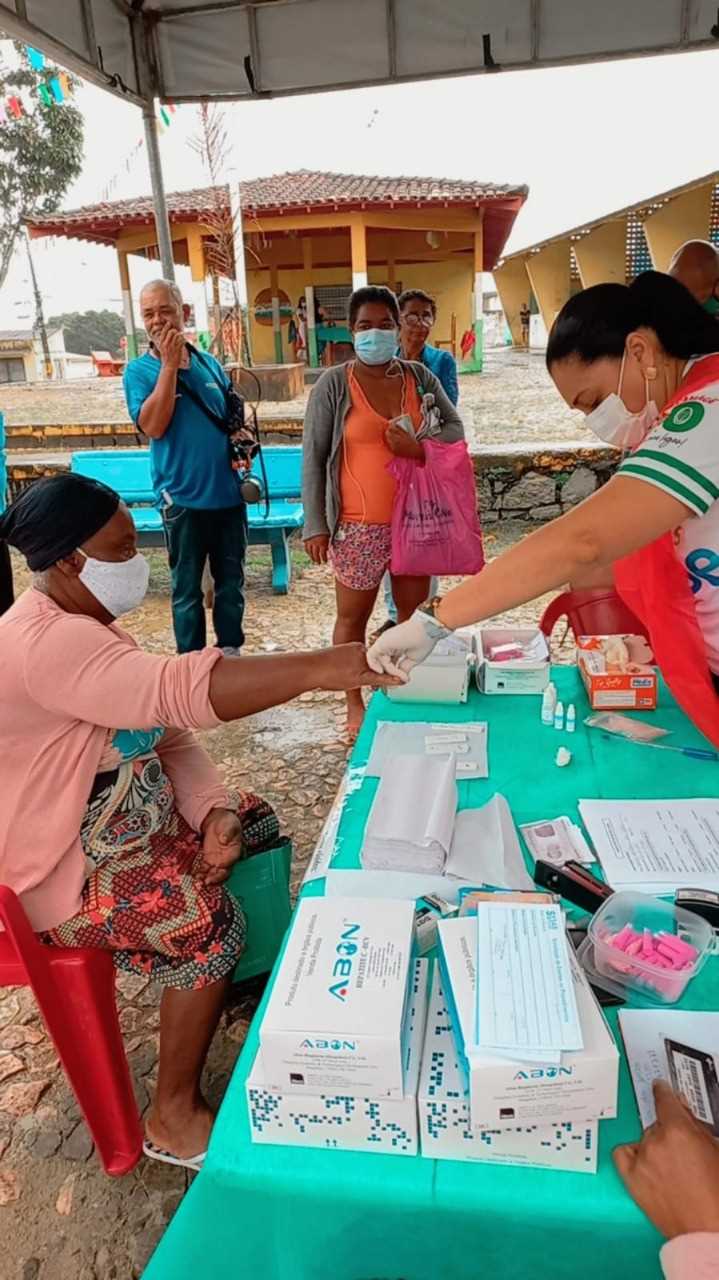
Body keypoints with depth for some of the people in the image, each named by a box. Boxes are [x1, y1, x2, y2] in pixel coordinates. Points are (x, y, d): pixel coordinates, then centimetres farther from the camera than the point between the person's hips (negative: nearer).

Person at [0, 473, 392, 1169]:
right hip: (64, 865, -9)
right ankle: (173, 1117, 0)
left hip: (127, 820, 9)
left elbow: (168, 732, 3)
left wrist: (215, 812, -11)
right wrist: (318, 667, -46)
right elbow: (176, 690, -43)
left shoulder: (87, 624, 6)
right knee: (210, 921, -21)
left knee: (256, 823, 7)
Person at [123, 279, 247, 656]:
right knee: (187, 587, 7)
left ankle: (231, 651, 29)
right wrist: (169, 364, -19)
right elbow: (153, 426, -19)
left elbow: (233, 416, 21)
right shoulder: (139, 370, -3)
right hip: (183, 498, -4)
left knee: (231, 580, 13)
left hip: (229, 492, 4)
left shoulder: (210, 363, 8)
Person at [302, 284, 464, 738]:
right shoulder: (334, 384, -5)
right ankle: (355, 702, 25)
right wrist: (315, 525, -10)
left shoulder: (419, 376, 5)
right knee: (353, 617, 8)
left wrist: (419, 448, -15)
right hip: (360, 526, -3)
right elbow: (313, 458, -5)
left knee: (415, 610, 13)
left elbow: (456, 429, 6)